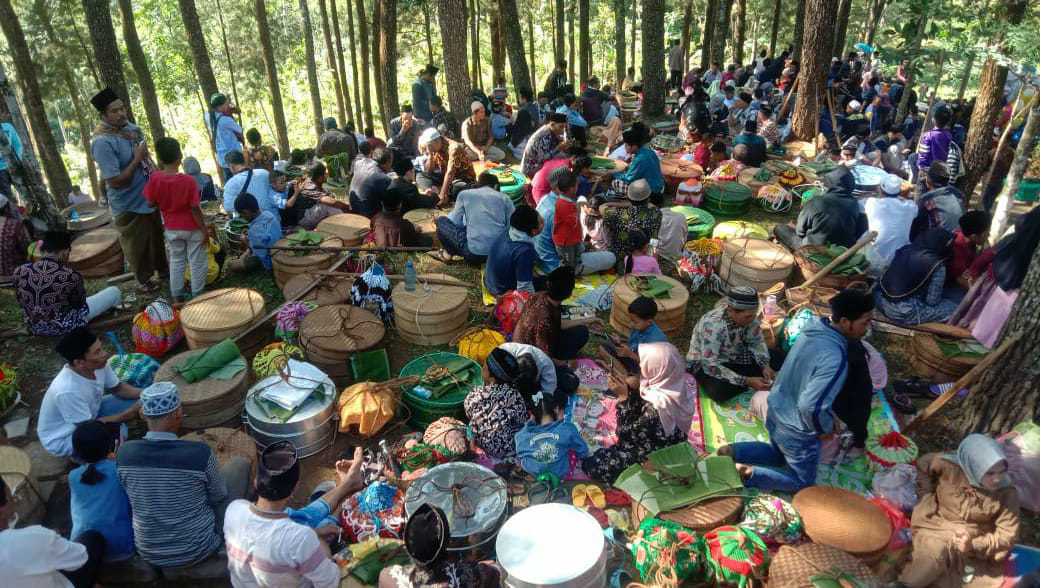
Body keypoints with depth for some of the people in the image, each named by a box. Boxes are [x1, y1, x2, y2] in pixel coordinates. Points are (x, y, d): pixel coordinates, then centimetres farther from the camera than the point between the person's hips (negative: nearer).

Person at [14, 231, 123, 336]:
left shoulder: (19, 272, -12)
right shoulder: (71, 275, -26)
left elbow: (22, 303, 5)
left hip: (33, 328, 6)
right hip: (63, 327, -5)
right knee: (114, 292, 12)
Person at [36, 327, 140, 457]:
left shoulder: (98, 364, -18)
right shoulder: (67, 391, -37)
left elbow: (117, 388, 1)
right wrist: (131, 413, -29)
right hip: (62, 439, -7)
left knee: (134, 400, -4)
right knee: (117, 430, -30)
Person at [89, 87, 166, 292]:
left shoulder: (131, 128, -1)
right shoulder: (102, 142, -26)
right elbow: (116, 181, -27)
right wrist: (137, 159, -24)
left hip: (150, 197, 8)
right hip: (129, 205, -7)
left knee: (156, 236, 25)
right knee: (137, 245, 12)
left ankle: (162, 268, 46)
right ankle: (144, 279, 31)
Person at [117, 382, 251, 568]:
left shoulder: (124, 453, -17)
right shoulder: (201, 453, -27)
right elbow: (218, 497, -9)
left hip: (148, 554, 4)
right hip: (197, 552, -4)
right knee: (240, 464, 12)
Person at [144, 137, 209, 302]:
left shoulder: (154, 178, -11)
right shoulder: (188, 180, -21)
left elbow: (151, 202, -2)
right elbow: (195, 209, -18)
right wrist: (205, 231, -10)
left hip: (171, 228, 4)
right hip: (192, 228, -4)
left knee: (176, 261, 18)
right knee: (197, 263, 9)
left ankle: (177, 297, 24)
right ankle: (197, 296, 17)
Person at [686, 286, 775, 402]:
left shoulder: (749, 315, -19)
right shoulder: (713, 326, -37)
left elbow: (756, 341, -2)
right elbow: (711, 366, -35)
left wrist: (765, 366, -20)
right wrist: (747, 381, -38)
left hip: (734, 356, 5)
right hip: (704, 362, -5)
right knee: (718, 392, -34)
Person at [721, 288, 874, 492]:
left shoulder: (814, 328, -7)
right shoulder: (835, 360, -34)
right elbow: (811, 407, -37)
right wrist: (825, 429, -15)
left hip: (777, 411, 8)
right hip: (797, 430, -8)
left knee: (777, 455, 34)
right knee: (802, 483, 17)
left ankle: (731, 451, 14)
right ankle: (748, 474, 2)